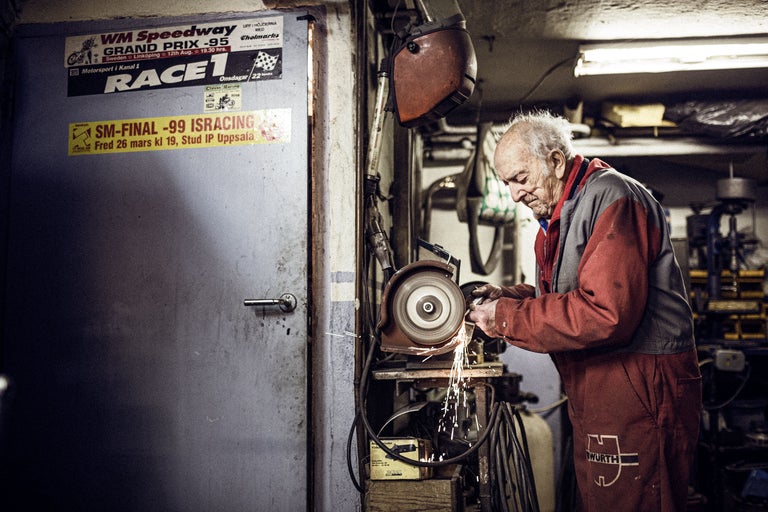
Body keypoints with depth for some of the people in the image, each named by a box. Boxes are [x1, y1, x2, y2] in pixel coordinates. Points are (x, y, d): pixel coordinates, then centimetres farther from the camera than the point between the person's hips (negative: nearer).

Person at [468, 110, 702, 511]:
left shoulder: (611, 197, -15)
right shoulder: (559, 215, 18)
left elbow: (606, 313, -25)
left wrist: (507, 318, -18)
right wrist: (508, 296, 3)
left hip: (639, 392, -10)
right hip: (594, 398, 10)